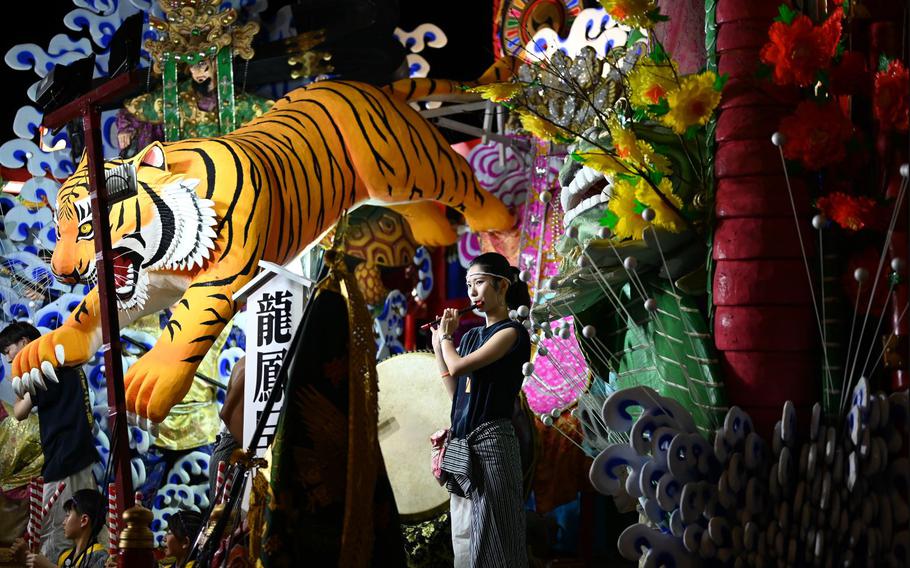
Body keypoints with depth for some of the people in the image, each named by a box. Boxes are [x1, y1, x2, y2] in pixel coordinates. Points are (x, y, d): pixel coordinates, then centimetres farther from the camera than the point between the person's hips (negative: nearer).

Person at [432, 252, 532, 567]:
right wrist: (438, 343, 12)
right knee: (464, 539, 11)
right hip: (461, 443, 8)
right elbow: (454, 390, 14)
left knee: (491, 541, -3)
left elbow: (458, 366, -16)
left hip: (490, 439, -8)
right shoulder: (470, 336, 16)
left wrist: (446, 335, 3)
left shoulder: (512, 332, -7)